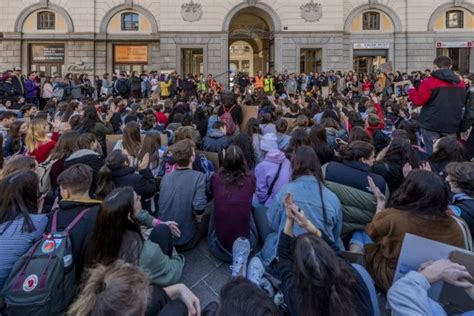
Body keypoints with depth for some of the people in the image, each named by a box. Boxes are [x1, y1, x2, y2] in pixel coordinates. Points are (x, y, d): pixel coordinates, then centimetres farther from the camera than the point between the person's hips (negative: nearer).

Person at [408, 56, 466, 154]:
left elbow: (418, 101, -10)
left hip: (432, 124, -5)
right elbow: (463, 102, 21)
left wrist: (411, 90, 7)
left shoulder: (429, 82, -12)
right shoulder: (460, 83, 10)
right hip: (452, 124, 6)